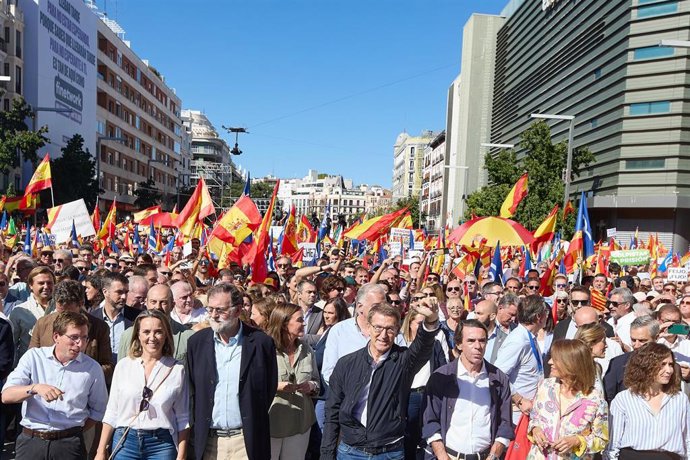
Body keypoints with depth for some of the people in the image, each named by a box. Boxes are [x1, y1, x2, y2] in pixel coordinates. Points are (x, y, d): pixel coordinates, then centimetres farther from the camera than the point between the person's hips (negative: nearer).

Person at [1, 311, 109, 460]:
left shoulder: (92, 368, -1)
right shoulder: (34, 356, -1)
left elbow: (98, 410, 9)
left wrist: (75, 433, 2)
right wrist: (35, 388, -25)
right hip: (31, 440, 0)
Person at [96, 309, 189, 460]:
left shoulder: (177, 369, -3)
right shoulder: (123, 365, 1)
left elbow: (182, 419, 0)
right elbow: (111, 413, 5)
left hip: (162, 444, -1)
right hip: (125, 442, 1)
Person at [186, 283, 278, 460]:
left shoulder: (261, 342, -7)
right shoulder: (197, 341, 1)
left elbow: (269, 389, 1)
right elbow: (192, 389, 9)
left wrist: (254, 423, 4)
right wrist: (199, 425, 6)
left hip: (247, 441, -2)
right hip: (208, 440, 3)